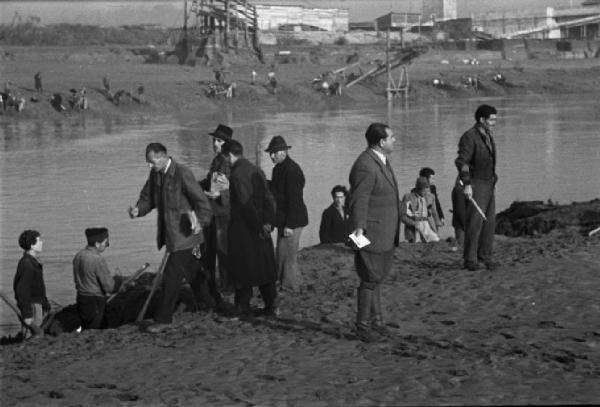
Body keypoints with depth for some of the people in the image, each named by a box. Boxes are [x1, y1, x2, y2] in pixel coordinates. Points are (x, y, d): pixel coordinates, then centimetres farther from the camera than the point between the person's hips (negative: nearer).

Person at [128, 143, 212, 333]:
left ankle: (163, 319, -1)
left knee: (171, 276, -7)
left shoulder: (182, 174, -19)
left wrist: (200, 223, -27)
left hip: (183, 234, -8)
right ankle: (213, 302, 34)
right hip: (169, 234, 8)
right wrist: (138, 210, -8)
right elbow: (147, 198, 12)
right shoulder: (155, 174, 5)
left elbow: (202, 201, -16)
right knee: (191, 273, 19)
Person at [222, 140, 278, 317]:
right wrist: (267, 222, 1)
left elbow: (246, 204, -20)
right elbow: (269, 199, 6)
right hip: (261, 230, 7)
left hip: (243, 229, -7)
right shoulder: (256, 171, 8)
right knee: (264, 267, 11)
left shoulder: (237, 174, -16)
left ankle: (242, 307, 9)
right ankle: (271, 306, 13)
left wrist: (258, 226, -13)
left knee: (242, 269, 3)